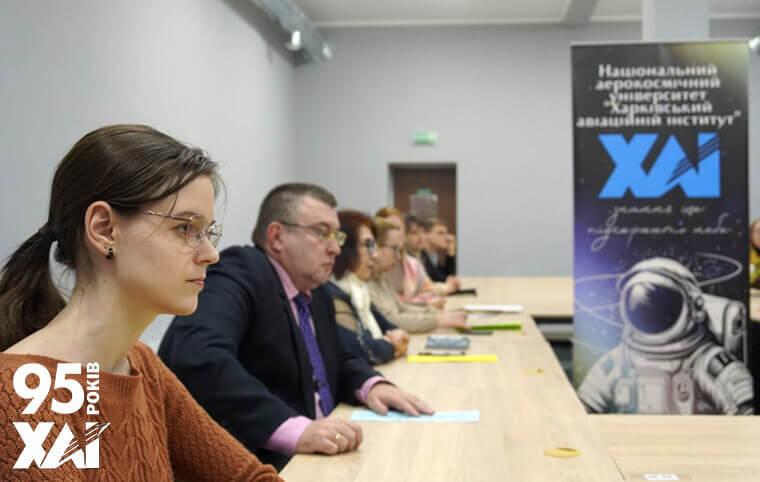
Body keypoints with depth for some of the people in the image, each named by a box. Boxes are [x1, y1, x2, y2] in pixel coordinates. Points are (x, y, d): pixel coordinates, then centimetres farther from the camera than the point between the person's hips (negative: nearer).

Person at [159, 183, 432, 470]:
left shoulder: (316, 295, 13)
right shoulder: (239, 273, -14)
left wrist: (371, 385, 1)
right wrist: (294, 430, -37)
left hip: (317, 457, 9)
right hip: (251, 464, -9)